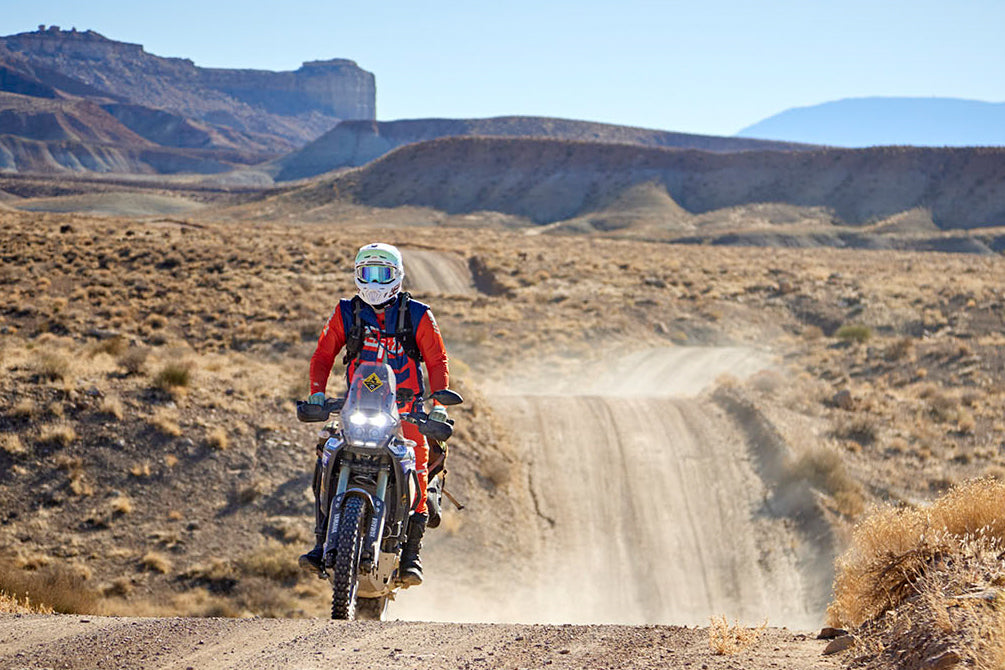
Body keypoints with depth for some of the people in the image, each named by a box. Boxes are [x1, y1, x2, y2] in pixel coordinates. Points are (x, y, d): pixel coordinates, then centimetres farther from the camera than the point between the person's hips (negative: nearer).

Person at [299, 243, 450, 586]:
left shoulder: (417, 315, 2)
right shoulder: (346, 313, 7)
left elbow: (437, 360, 4)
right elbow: (323, 354, 11)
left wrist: (439, 402, -7)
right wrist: (317, 391, -4)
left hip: (406, 408, -1)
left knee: (416, 471, -17)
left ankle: (411, 554, -11)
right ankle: (323, 542, -10)